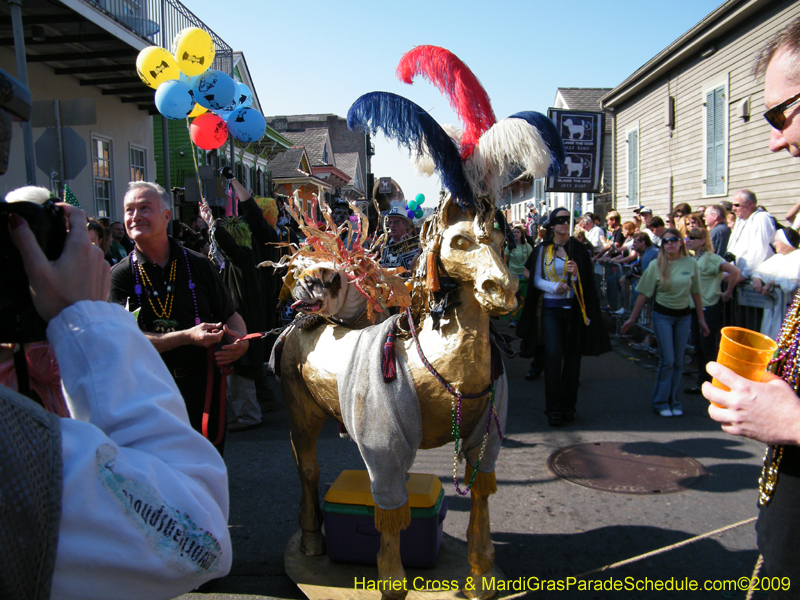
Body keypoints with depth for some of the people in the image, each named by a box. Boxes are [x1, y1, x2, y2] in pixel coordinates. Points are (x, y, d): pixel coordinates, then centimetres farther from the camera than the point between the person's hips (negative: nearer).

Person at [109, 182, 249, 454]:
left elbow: (230, 315, 10)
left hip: (203, 388, 1)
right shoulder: (120, 275, -3)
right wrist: (188, 336, -23)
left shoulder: (198, 265, 2)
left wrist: (239, 341, -12)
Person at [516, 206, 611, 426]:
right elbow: (536, 279, 2)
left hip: (574, 308, 1)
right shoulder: (543, 249, 5)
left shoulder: (580, 250, 4)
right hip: (551, 308, -1)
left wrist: (576, 273, -20)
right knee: (553, 355, -9)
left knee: (572, 357, 4)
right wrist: (555, 286, -16)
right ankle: (553, 408, -1)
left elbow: (587, 282, 1)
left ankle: (568, 406, 15)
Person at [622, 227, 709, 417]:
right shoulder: (656, 265, -4)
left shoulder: (691, 264, 1)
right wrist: (632, 318, -1)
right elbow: (644, 293, -2)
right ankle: (660, 403, 7)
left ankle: (673, 401, 17)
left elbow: (696, 293, 8)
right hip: (662, 315, -2)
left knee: (678, 361, 6)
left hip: (684, 316, 2)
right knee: (667, 360, -6)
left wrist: (701, 319, 10)